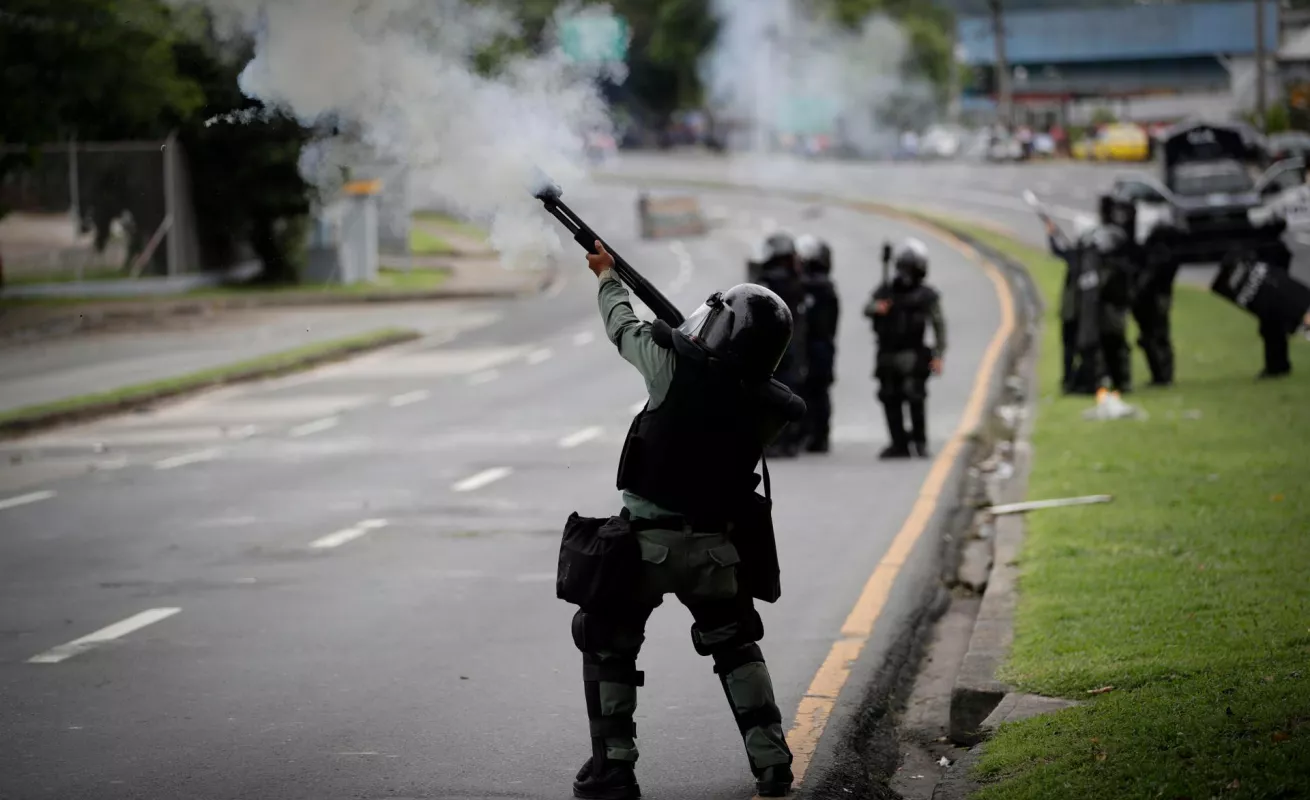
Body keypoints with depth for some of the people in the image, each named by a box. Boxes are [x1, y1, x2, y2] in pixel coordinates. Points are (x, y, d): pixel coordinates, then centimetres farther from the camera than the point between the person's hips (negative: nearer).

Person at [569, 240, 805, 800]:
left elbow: (623, 325, 4)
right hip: (715, 549, 4)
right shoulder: (771, 405, -5)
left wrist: (606, 274, 22)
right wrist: (705, 348, 24)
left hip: (645, 541, -3)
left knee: (608, 647, 13)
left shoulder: (675, 366, -15)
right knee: (735, 646, 22)